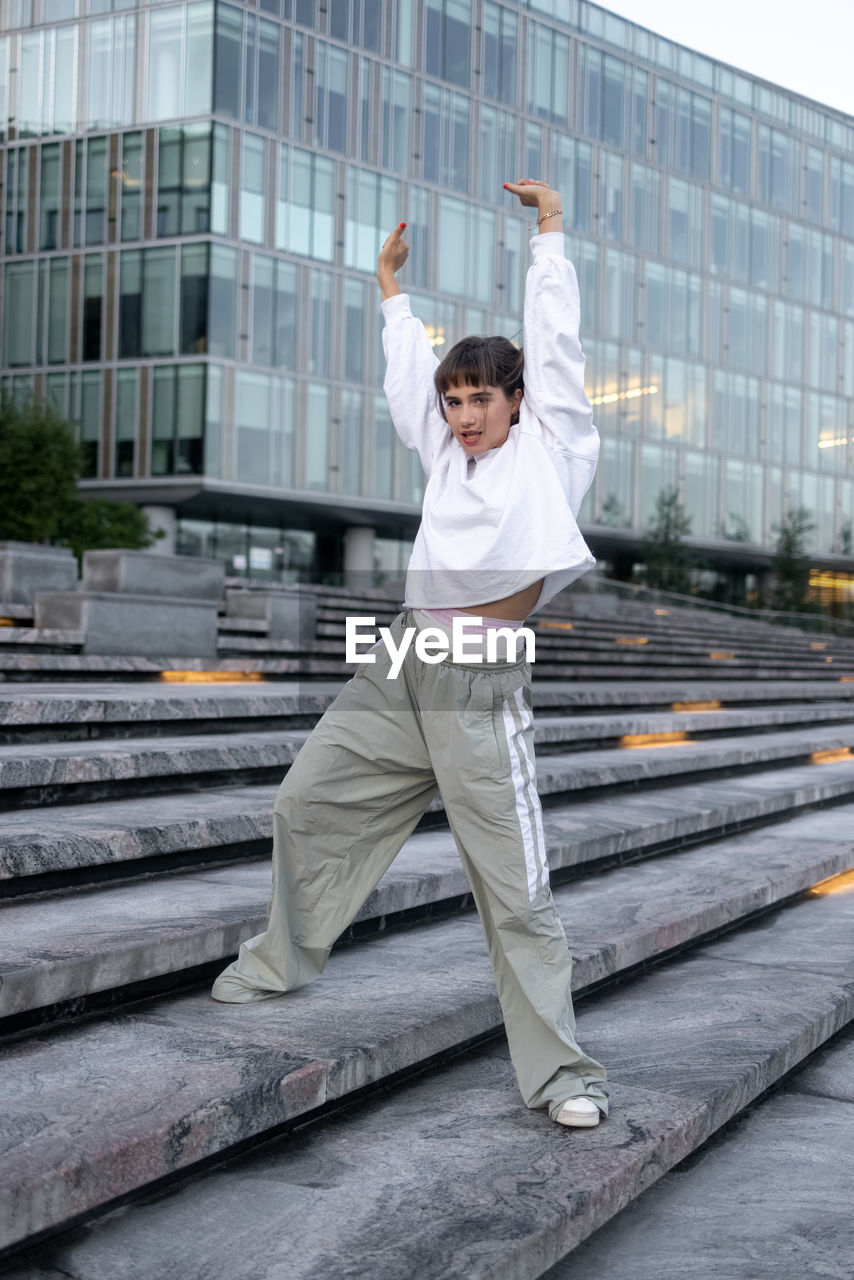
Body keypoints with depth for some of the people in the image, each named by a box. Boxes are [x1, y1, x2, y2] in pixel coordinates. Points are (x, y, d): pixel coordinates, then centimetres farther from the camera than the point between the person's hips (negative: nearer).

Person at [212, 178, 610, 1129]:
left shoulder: (549, 443, 8)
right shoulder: (446, 453, 21)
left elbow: (554, 342, 10)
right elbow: (408, 374, 32)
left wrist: (549, 234, 19)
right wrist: (391, 287, 42)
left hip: (483, 683, -6)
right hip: (402, 663, 6)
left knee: (514, 885, -7)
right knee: (307, 803, 13)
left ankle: (559, 1071, -1)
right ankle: (281, 964, 35)